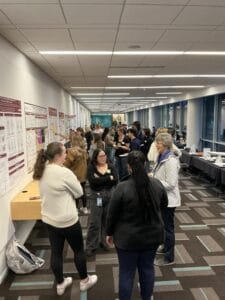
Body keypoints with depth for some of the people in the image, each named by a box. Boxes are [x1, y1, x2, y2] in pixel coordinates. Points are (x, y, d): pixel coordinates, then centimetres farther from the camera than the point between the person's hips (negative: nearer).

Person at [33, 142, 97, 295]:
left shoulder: (42, 171, -2)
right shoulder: (64, 172, -25)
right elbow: (79, 192, -13)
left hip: (49, 219, 7)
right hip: (67, 220, -7)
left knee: (56, 252, 19)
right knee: (79, 250, 15)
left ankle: (60, 284, 37)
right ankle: (84, 281, 34)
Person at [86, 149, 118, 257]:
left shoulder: (111, 166, 3)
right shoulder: (91, 168, -6)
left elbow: (115, 180, -9)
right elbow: (93, 181, -22)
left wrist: (100, 179, -16)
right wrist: (108, 178, -15)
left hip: (109, 195, 3)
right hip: (96, 196, -3)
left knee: (106, 220, 13)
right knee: (94, 222, -1)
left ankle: (103, 241, 32)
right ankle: (91, 246, 12)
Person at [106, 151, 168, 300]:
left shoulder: (122, 188, -22)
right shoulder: (157, 184, -10)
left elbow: (112, 214, -12)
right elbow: (164, 204, 8)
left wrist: (110, 233, 4)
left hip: (128, 238, -4)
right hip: (153, 235, 4)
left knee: (126, 272, 14)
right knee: (148, 267, 22)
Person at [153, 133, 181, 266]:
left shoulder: (171, 161, -25)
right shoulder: (163, 157, 5)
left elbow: (170, 184, -26)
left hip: (168, 199, -9)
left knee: (168, 227, 6)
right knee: (164, 226, 23)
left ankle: (169, 258, 24)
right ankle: (166, 248, 43)